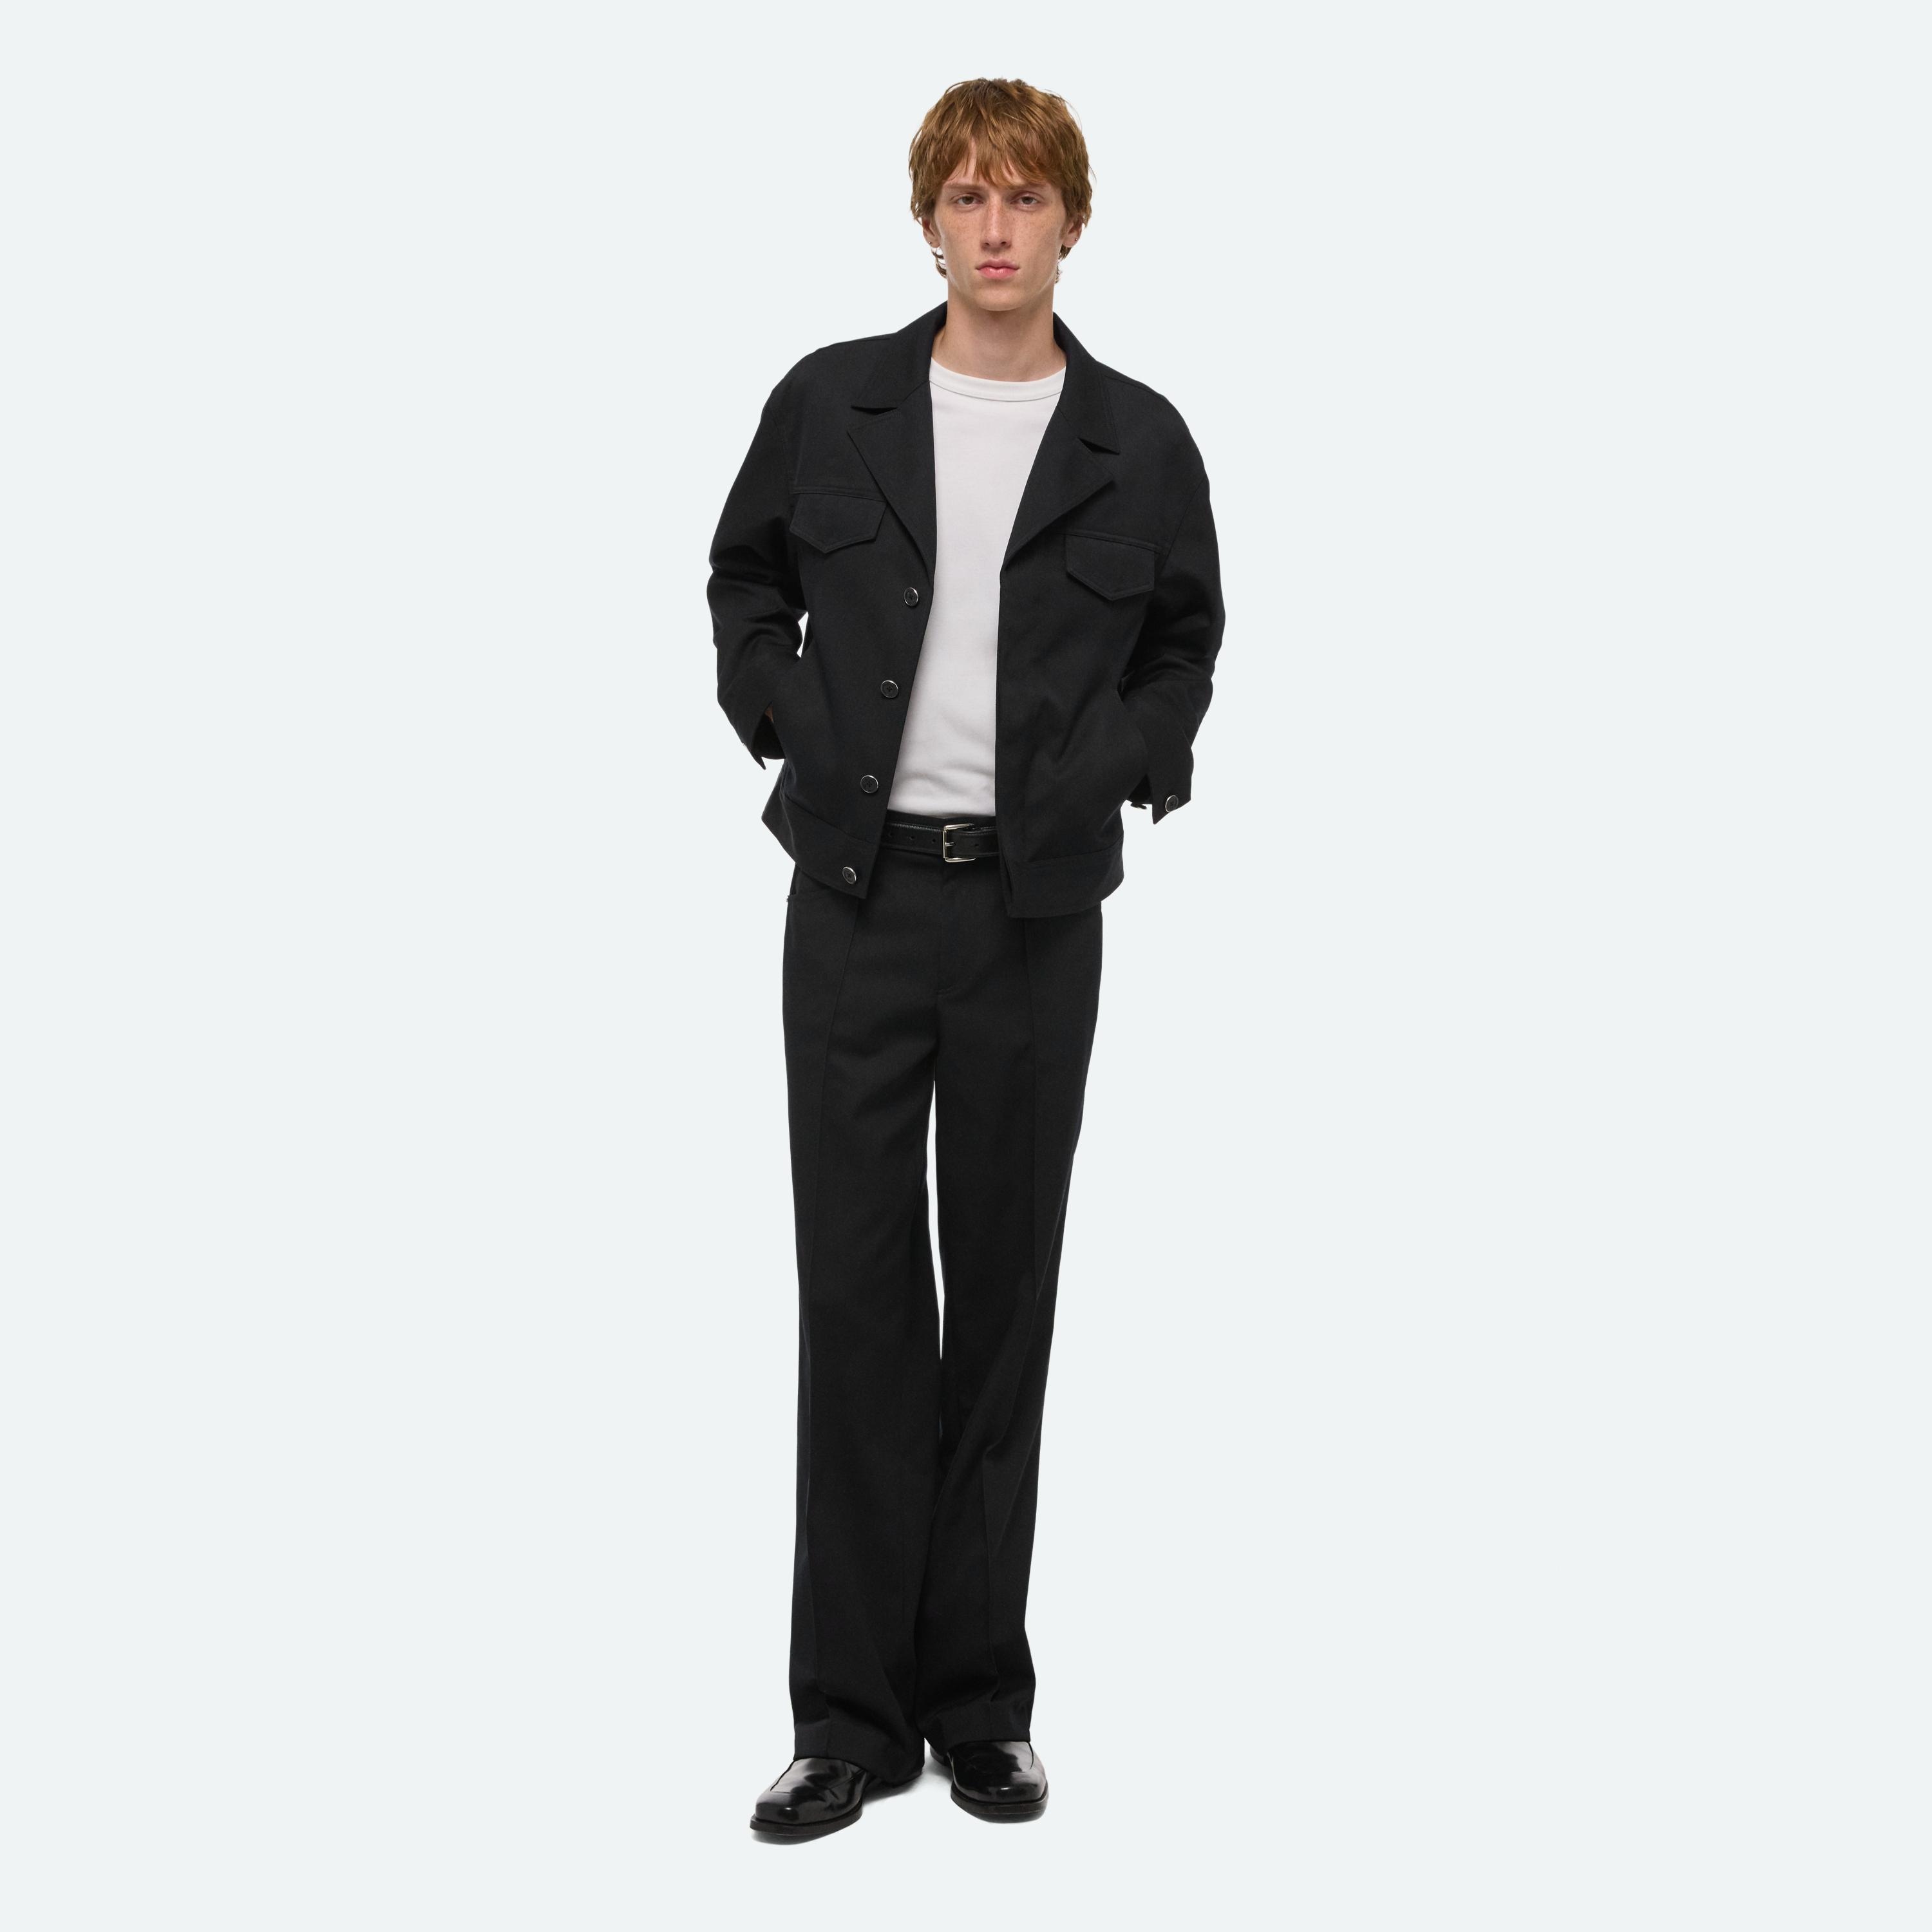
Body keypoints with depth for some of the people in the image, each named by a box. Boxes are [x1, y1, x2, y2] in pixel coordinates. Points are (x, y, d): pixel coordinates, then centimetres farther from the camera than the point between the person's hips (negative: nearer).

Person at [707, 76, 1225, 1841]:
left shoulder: (1140, 441, 1)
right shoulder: (831, 404, 2)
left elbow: (1187, 640, 14)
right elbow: (746, 584, 15)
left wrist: (1124, 762, -3)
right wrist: (786, 719, 0)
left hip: (1038, 909, 0)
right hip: (859, 896, 0)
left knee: (1004, 1297, 7)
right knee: (858, 1291, 1)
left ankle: (979, 1703, 18)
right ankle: (853, 1715, 9)